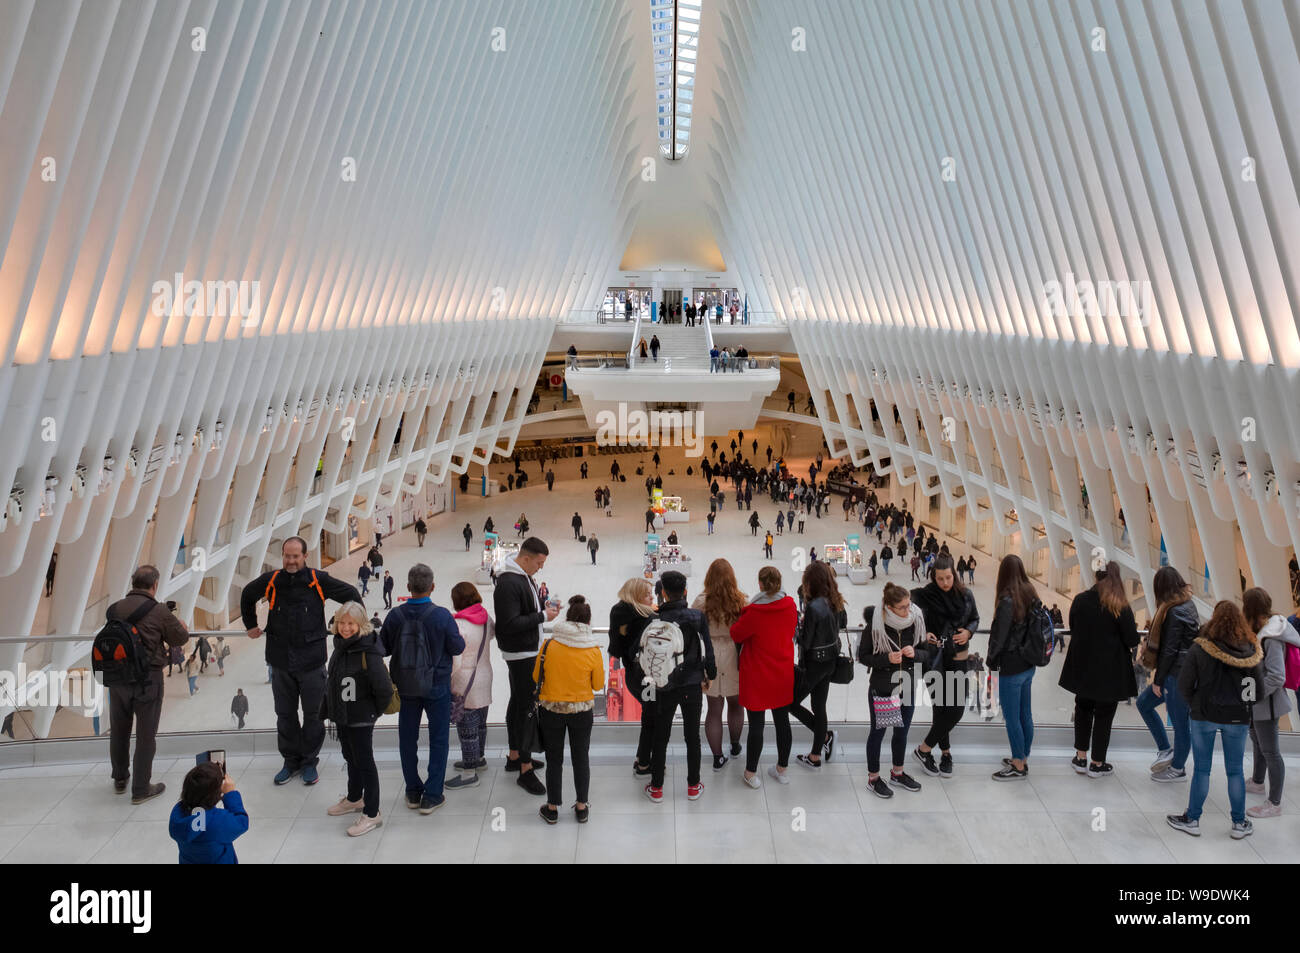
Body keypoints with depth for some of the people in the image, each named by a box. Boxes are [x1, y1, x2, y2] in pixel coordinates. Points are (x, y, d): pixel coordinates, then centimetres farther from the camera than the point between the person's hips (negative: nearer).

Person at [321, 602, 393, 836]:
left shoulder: (367, 653, -26)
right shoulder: (340, 646, 2)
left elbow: (384, 688, -27)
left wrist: (376, 711, -11)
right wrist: (329, 708, 15)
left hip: (360, 718, -8)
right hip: (342, 715, 9)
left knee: (364, 763, 2)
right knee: (350, 758, 25)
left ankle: (372, 814, 14)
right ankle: (354, 799, 45)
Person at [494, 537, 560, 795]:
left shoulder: (524, 576, 9)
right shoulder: (508, 583, -23)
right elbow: (510, 624, -26)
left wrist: (543, 606, 3)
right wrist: (543, 616, -20)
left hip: (529, 651, 11)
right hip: (521, 654, -11)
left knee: (518, 703, 20)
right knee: (528, 708, -8)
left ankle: (515, 756, 34)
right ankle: (525, 770, -2)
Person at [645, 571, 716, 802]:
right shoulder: (698, 617, -9)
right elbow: (708, 649, -2)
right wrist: (710, 675, 12)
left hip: (665, 686, -1)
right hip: (693, 683, 1)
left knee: (661, 736, 11)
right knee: (692, 735, 13)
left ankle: (656, 788, 19)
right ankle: (693, 786, 22)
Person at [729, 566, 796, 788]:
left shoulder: (754, 611, -22)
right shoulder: (790, 605, -7)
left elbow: (736, 635, -10)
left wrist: (741, 614, 4)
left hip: (757, 676, -5)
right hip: (783, 674, 5)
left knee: (756, 725, 7)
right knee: (782, 722, 16)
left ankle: (751, 773, 20)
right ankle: (782, 770, 31)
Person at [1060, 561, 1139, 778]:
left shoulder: (1080, 600, -7)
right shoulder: (1120, 608, -17)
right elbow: (1132, 641, -11)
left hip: (1082, 668, 3)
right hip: (1110, 671, -3)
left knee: (1083, 709, 20)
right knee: (1104, 715, 10)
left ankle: (1081, 758, 24)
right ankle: (1097, 764, 19)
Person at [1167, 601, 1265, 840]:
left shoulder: (1200, 648, -14)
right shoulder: (1252, 651, -6)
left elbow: (1184, 685, -12)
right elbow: (1259, 689, -2)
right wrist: (1244, 707, 13)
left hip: (1204, 715, -2)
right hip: (1238, 719, 2)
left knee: (1201, 769, 8)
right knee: (1235, 771, 13)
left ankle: (1192, 819, 18)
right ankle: (1239, 823, 24)